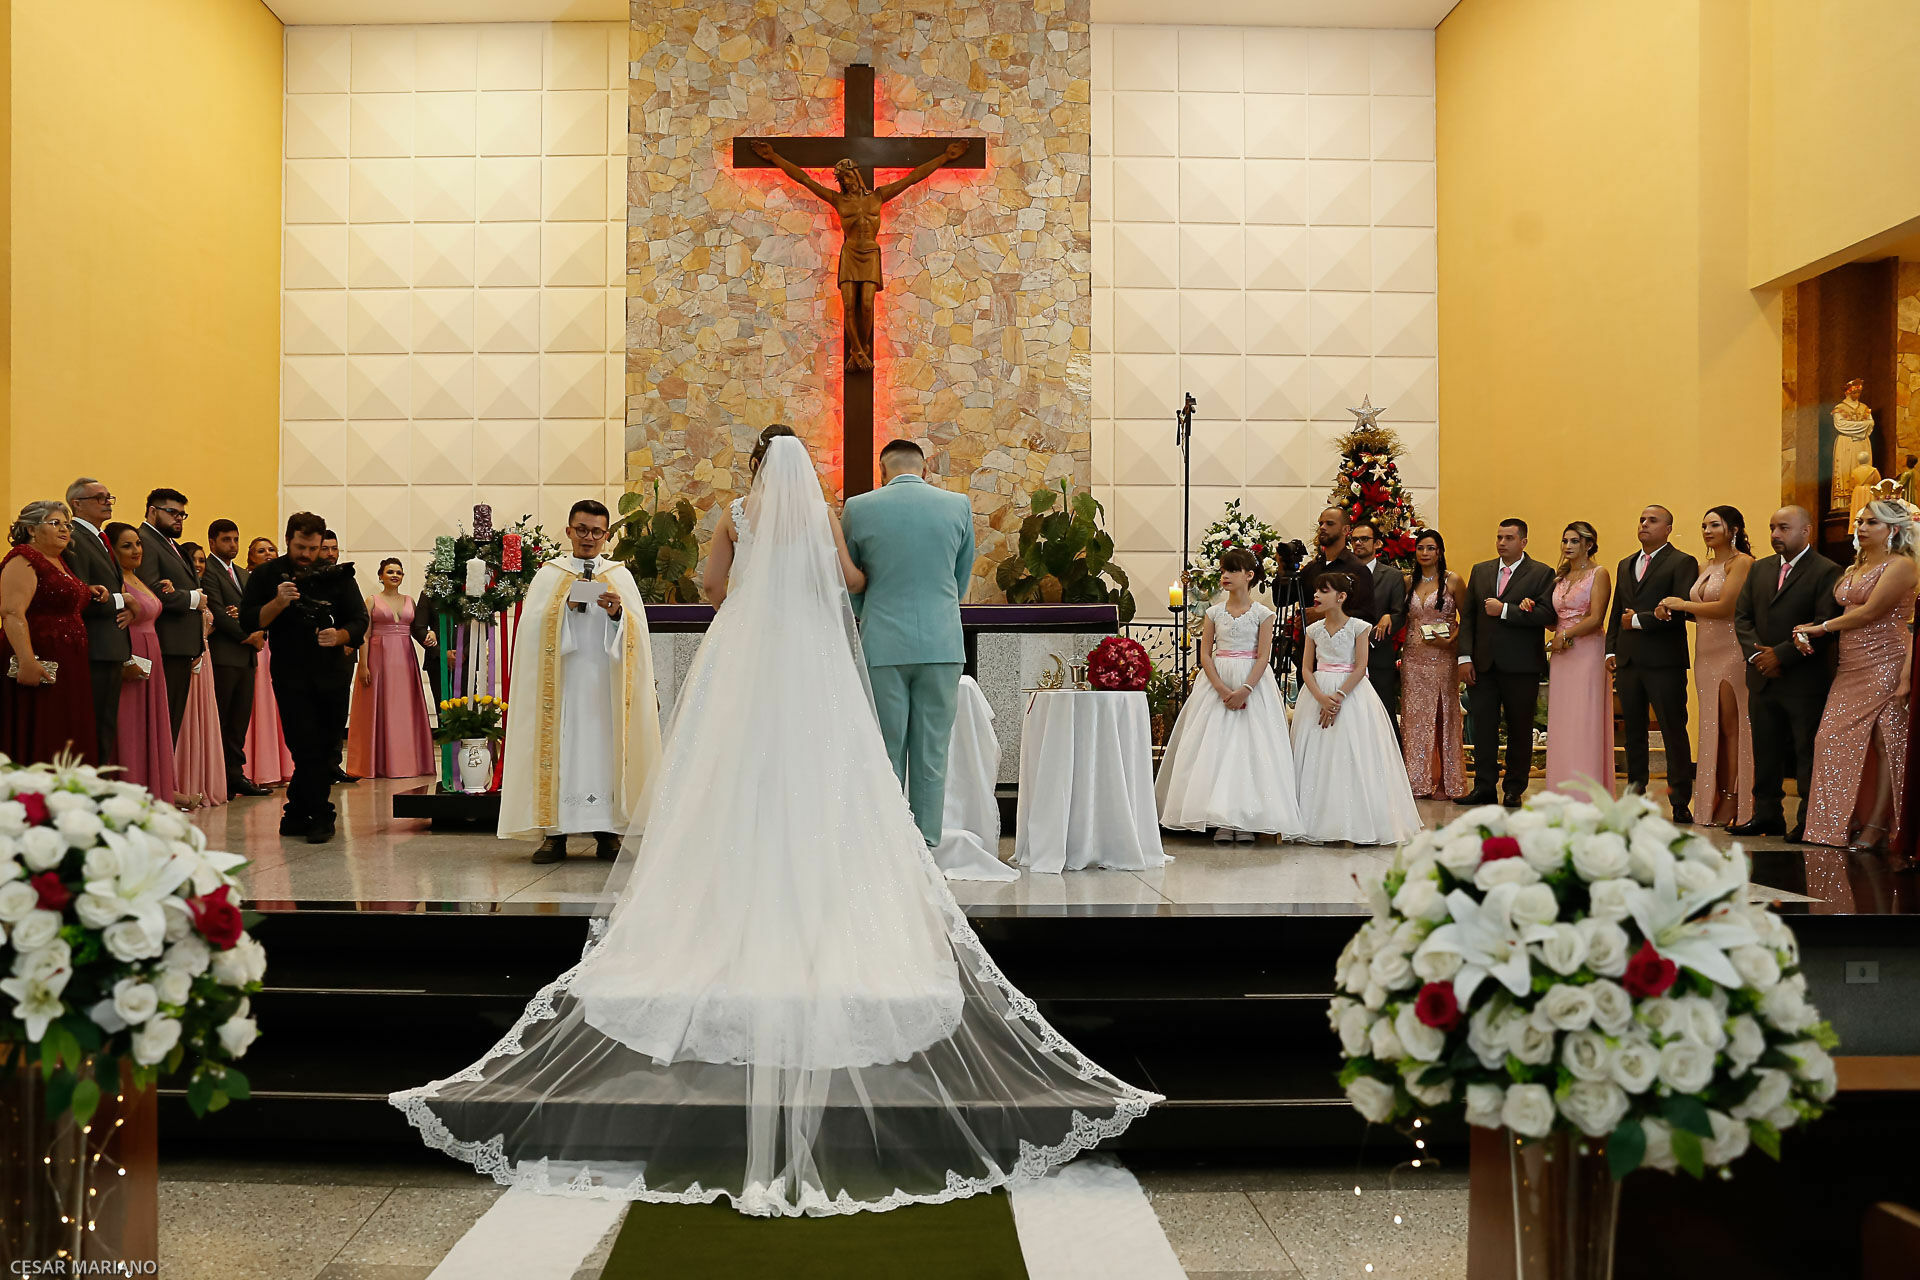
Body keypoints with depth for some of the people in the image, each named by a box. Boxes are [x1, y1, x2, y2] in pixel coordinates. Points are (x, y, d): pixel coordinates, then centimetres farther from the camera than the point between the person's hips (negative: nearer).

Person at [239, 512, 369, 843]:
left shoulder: (337, 575, 3)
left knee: (325, 750, 6)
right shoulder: (266, 575, 1)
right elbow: (249, 621, -6)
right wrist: (279, 602, -23)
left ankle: (297, 813, 22)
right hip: (290, 676, -2)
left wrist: (339, 636, -21)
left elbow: (359, 621, 0)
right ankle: (321, 817, 5)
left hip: (332, 674, 2)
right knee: (309, 750, -8)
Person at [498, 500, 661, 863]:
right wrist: (564, 608, -14)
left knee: (605, 747, -3)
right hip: (561, 681, 0)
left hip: (605, 681, 0)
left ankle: (607, 832, 2)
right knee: (560, 747, -4)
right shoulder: (549, 574, 13)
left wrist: (618, 613, -15)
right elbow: (533, 626, 0)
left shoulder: (620, 576, 13)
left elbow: (637, 632, 3)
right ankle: (554, 831, 1)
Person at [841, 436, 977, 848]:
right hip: (943, 644, 1)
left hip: (883, 645, -1)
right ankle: (926, 852, 11)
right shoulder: (959, 505, 4)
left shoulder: (858, 509, 0)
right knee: (932, 757, 7)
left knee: (885, 756, 5)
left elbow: (850, 584, 11)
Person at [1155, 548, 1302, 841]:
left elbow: (1263, 656, -6)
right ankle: (1222, 820, 1)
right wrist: (1222, 690, -12)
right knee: (1216, 747, -3)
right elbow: (1205, 655, 2)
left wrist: (1244, 690, -18)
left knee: (1250, 746, -5)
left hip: (1253, 683, -2)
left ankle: (1246, 820, 1)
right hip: (1217, 683, 2)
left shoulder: (1262, 613, 0)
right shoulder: (1214, 613, 7)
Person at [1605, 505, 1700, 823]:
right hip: (1628, 661, 7)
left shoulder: (1682, 563, -2)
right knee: (1633, 731, 10)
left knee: (1674, 731, -4)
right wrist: (1611, 650, 11)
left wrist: (1639, 621, -11)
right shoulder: (1626, 565, 19)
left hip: (1664, 662, -7)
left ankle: (1680, 803, -1)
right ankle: (1635, 794, 17)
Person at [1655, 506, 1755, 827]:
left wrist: (1682, 604, -6)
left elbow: (1725, 607, -17)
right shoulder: (1706, 566, 17)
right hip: (1706, 653, 8)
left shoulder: (1741, 562, -9)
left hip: (1732, 652, -8)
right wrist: (1670, 609, 0)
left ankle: (1734, 804, 2)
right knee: (1713, 727, 7)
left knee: (1731, 727, -4)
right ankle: (1717, 803, 10)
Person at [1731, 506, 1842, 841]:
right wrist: (1756, 653, -6)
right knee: (1765, 751, 11)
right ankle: (1767, 815, 20)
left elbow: (1826, 625, -15)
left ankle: (1810, 821, 10)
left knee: (1807, 752, 1)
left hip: (1804, 680, -6)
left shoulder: (1826, 572, -6)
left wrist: (1781, 655, -16)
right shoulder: (1760, 569, 13)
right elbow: (1742, 616, 10)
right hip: (1762, 678, 6)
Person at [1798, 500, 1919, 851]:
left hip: (1883, 666, -8)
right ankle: (1847, 821, 10)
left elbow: (1869, 613, -14)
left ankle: (1876, 825, 1)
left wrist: (1820, 627, -7)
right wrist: (1808, 633, -5)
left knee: (1884, 744, -3)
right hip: (1849, 668, 8)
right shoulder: (1854, 569, 18)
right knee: (1835, 739, 1)